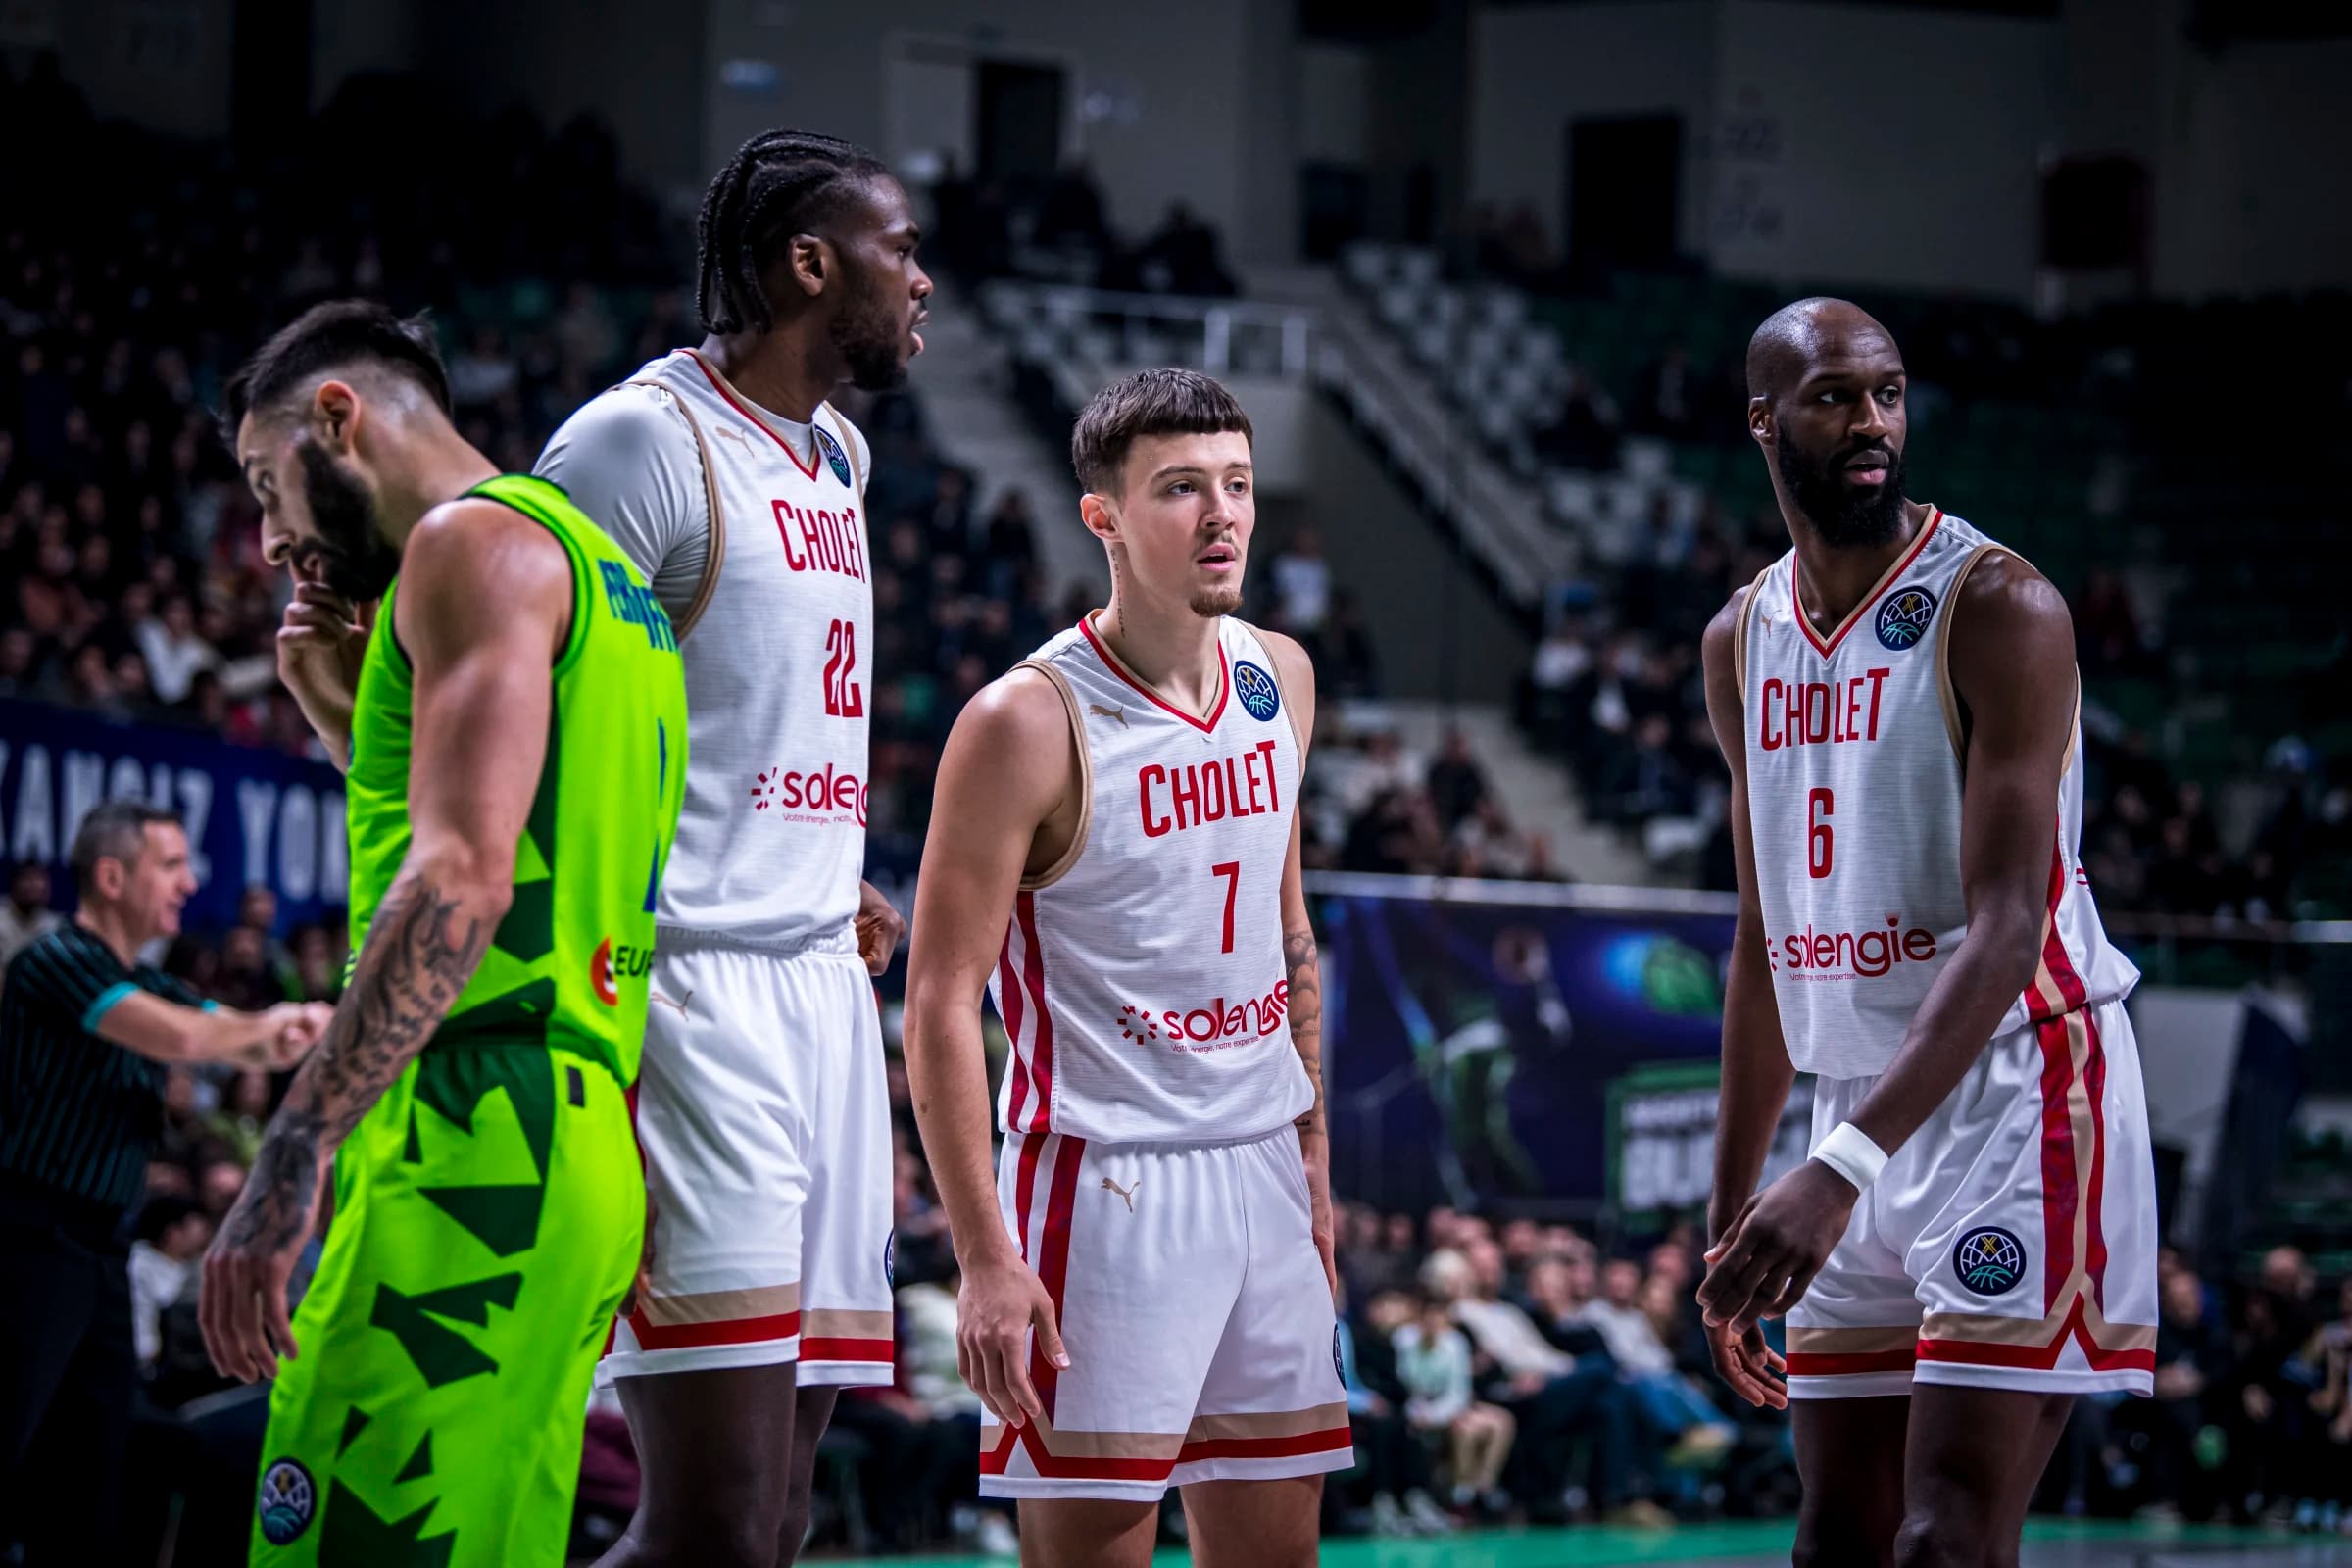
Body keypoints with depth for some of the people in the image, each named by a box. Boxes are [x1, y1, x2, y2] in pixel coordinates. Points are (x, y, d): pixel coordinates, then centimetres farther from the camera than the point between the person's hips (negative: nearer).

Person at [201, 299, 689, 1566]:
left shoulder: (476, 540, -4)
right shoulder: (597, 570, 27)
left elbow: (463, 877, -18)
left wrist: (290, 1159, -23)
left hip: (473, 1149, -10)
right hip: (577, 1159, 10)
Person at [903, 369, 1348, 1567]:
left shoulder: (1279, 681, 8)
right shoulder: (1029, 723, -13)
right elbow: (940, 1001, -14)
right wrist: (987, 1258, -19)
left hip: (1260, 1169, 7)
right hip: (1105, 1184, -7)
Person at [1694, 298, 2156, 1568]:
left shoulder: (1999, 610, -13)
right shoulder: (1743, 644, 10)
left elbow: (2008, 929, -21)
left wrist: (1840, 1168, -30)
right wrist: (1730, 1213, 16)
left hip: (2017, 1094, -7)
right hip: (1863, 1116, 7)